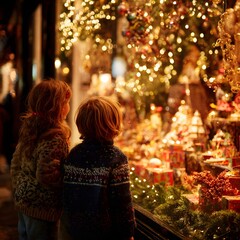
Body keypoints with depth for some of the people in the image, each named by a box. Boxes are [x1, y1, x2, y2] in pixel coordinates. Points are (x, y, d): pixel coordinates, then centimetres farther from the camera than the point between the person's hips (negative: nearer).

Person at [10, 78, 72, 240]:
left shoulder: (29, 127, 2)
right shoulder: (55, 138, -23)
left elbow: (16, 162, 10)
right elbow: (45, 176, -27)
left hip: (23, 198, 8)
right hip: (42, 207, -8)